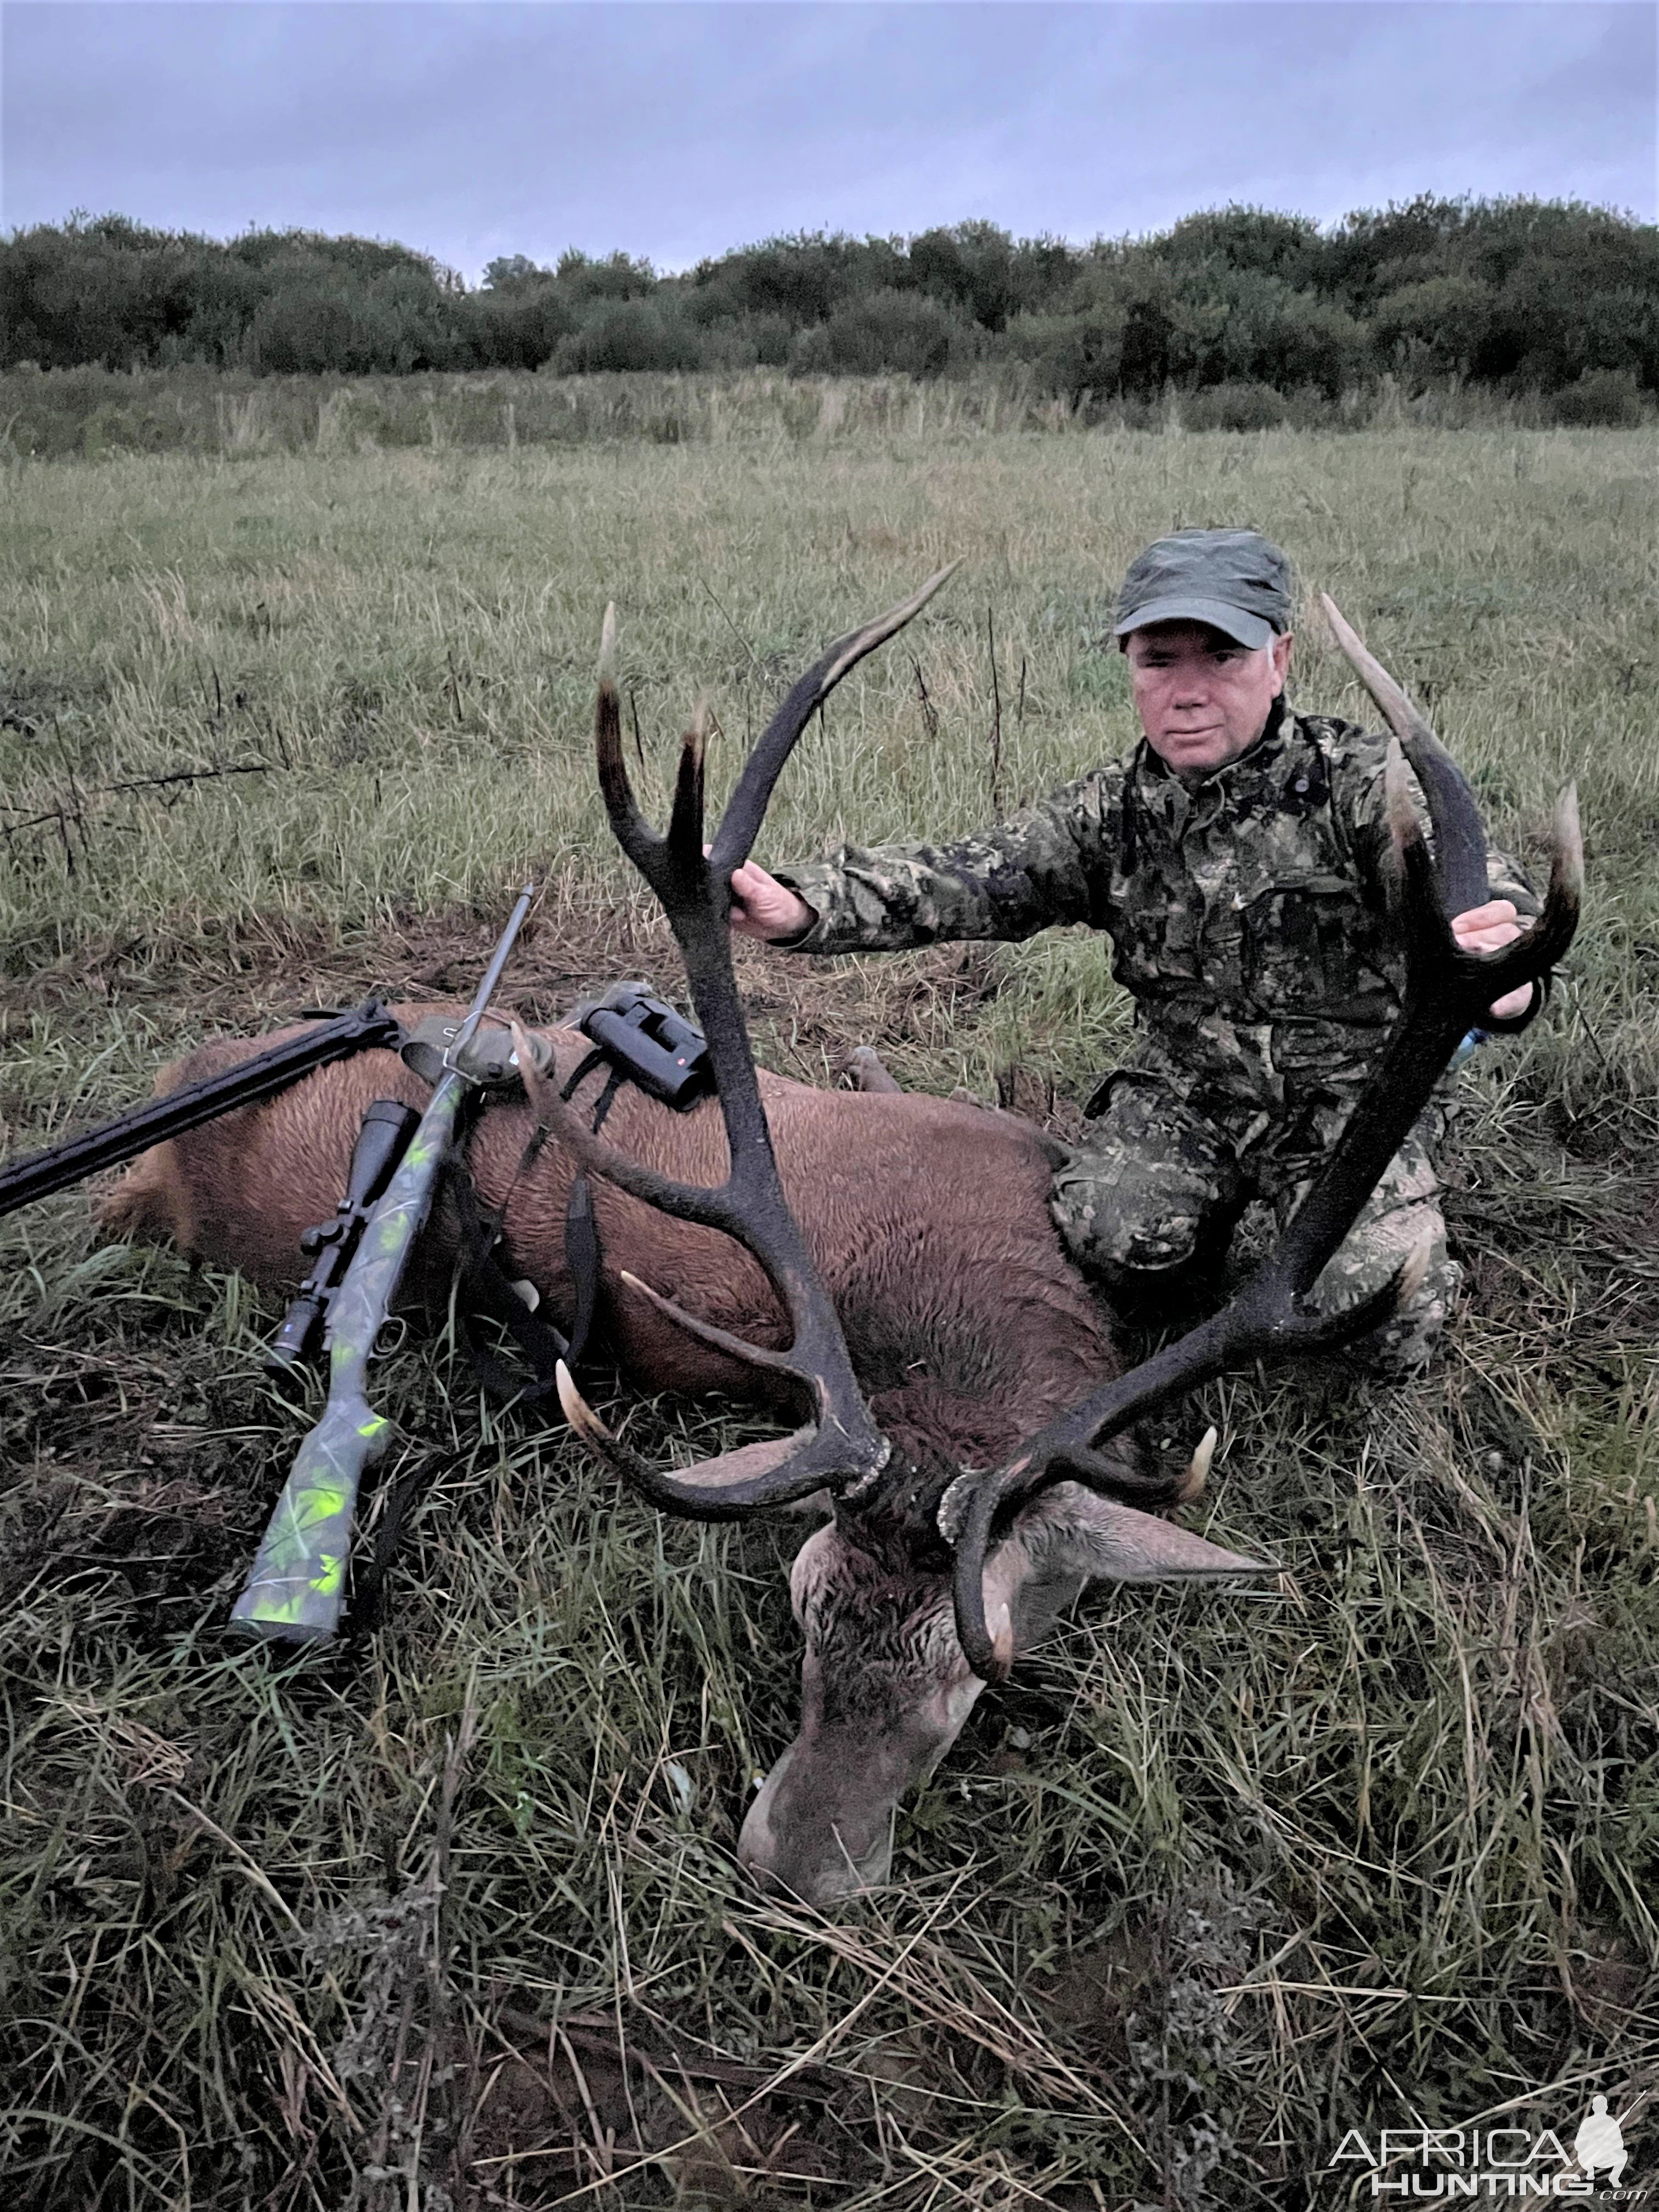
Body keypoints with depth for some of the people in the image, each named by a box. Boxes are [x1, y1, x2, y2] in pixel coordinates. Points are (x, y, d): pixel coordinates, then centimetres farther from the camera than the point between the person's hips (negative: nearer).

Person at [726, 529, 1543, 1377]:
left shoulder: (1361, 783, -13)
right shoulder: (1113, 809, -2)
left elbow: (1464, 881, -30)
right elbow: (965, 876, -13)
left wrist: (1499, 969, -58)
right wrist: (799, 908, -31)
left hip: (1351, 1091, -2)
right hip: (1182, 1086, 3)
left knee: (1384, 1327, -18)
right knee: (1115, 1239, -23)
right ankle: (1218, 1193, 12)